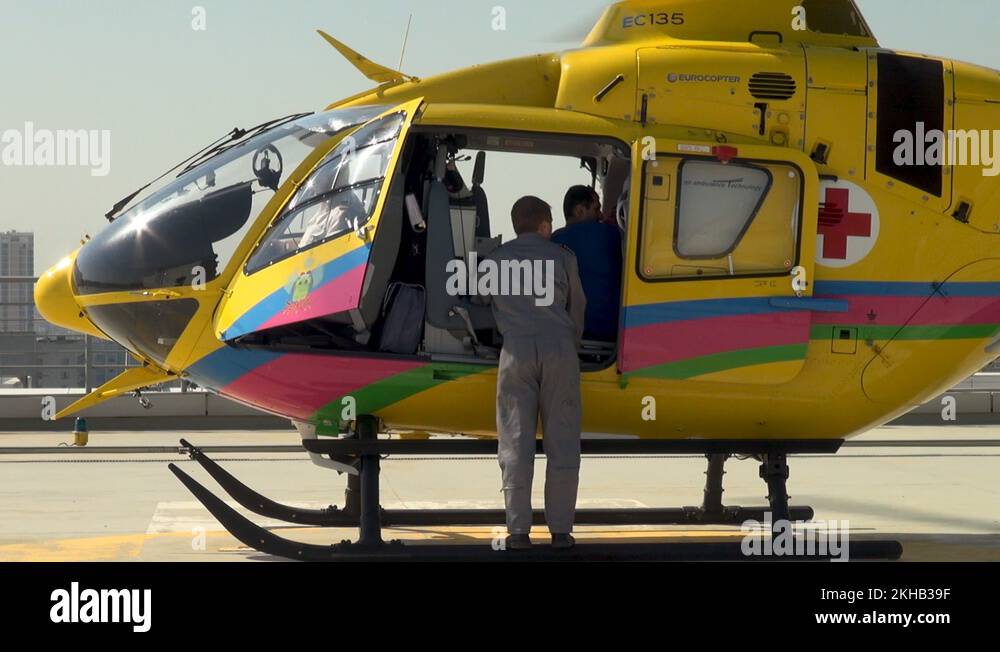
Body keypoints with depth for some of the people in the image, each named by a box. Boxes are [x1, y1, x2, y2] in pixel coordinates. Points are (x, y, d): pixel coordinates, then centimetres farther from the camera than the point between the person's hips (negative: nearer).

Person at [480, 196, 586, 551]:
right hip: (559, 349, 0)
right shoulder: (562, 257, 12)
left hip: (516, 351, 0)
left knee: (516, 444, 1)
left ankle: (518, 530, -3)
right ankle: (560, 530, 2)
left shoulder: (496, 259, 14)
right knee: (562, 444, 3)